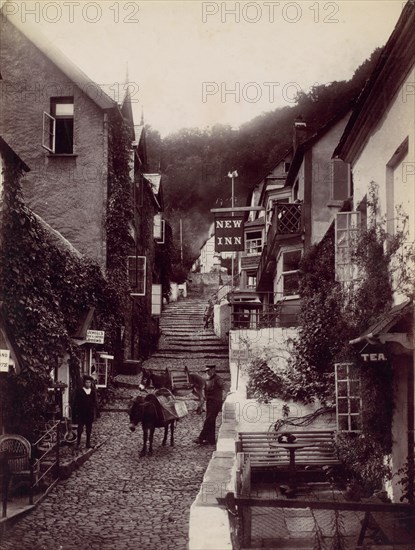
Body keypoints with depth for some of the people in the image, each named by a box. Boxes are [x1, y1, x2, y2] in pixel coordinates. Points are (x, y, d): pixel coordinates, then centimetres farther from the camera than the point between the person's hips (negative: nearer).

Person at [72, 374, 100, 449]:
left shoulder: (93, 391, 4)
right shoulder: (79, 391, -5)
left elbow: (95, 403, 7)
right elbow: (75, 403, -4)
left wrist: (96, 413, 4)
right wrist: (74, 414, -8)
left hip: (90, 414, 3)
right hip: (81, 414, -3)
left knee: (89, 429, 9)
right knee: (80, 428, 0)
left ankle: (88, 443, 18)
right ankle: (78, 443, 13)